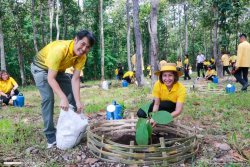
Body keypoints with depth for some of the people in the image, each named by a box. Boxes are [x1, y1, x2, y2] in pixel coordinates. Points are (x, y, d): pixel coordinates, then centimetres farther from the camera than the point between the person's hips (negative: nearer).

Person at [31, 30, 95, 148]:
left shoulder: (82, 57, -21)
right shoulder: (59, 49, -40)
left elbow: (75, 79, -23)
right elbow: (51, 78, -38)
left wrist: (78, 102, -30)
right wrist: (63, 98, -46)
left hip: (58, 70, 6)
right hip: (41, 68, -6)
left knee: (73, 95, 0)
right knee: (48, 98, -20)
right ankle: (50, 136, -10)